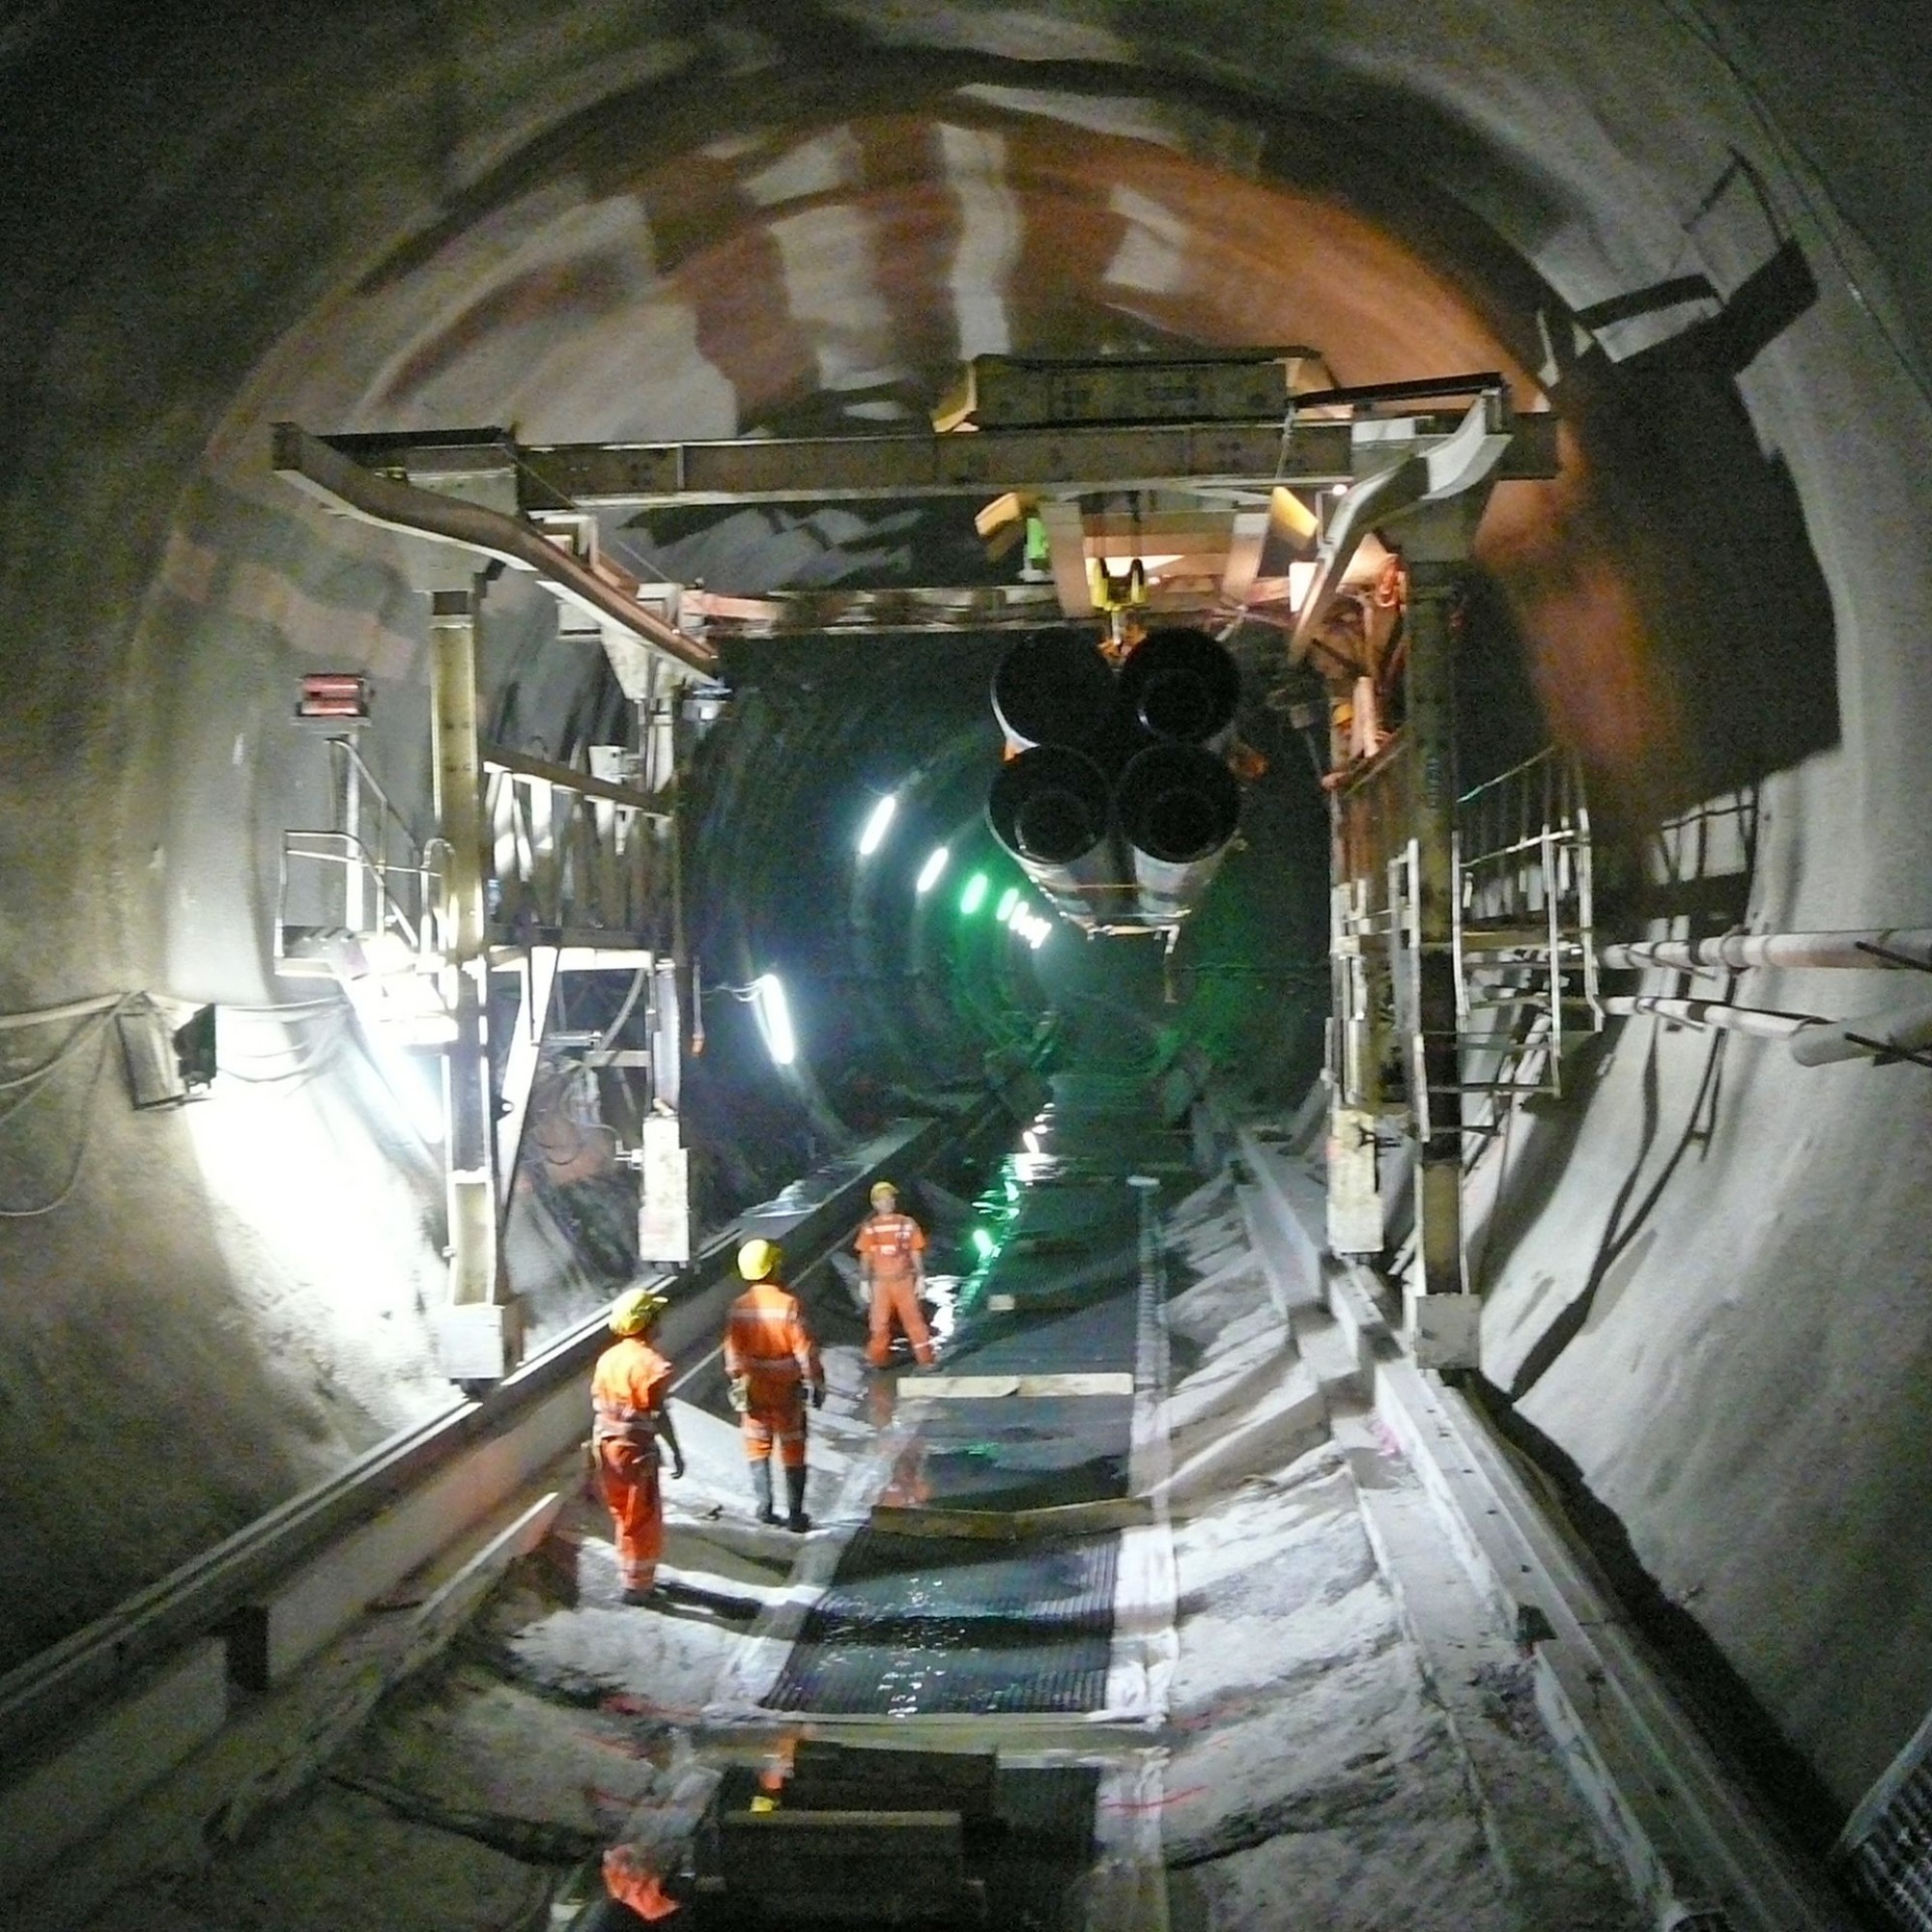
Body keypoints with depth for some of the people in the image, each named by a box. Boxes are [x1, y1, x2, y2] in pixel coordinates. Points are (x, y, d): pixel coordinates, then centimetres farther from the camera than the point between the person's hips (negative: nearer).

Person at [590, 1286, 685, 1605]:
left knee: (623, 1513, 19)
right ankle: (636, 1585, 10)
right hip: (635, 1449, -7)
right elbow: (658, 1415, -19)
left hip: (606, 1445, 7)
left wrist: (598, 1446, 19)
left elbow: (598, 1408, 9)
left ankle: (638, 1576, 32)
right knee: (643, 1518, 5)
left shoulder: (607, 1358, 4)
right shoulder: (650, 1362, -19)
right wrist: (676, 1452, -11)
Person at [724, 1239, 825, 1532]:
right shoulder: (789, 1304, -19)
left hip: (753, 1388, 3)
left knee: (758, 1448, 17)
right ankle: (795, 1514, 9)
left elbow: (733, 1351, 1)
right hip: (786, 1389, -3)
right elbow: (805, 1350, -16)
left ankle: (764, 1507, 17)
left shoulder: (739, 1307, -7)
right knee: (793, 1452, 7)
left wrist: (738, 1381, 15)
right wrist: (817, 1383, -5)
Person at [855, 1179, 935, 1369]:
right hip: (881, 1282, 1)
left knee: (914, 1319, 0)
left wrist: (920, 1277, -1)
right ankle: (876, 1361, 15)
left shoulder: (907, 1224, 0)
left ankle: (925, 1359, 6)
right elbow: (865, 1257, 5)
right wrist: (865, 1282, 1)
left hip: (904, 1280, -1)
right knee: (879, 1323, 4)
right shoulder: (870, 1228, 1)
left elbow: (916, 1252, 3)